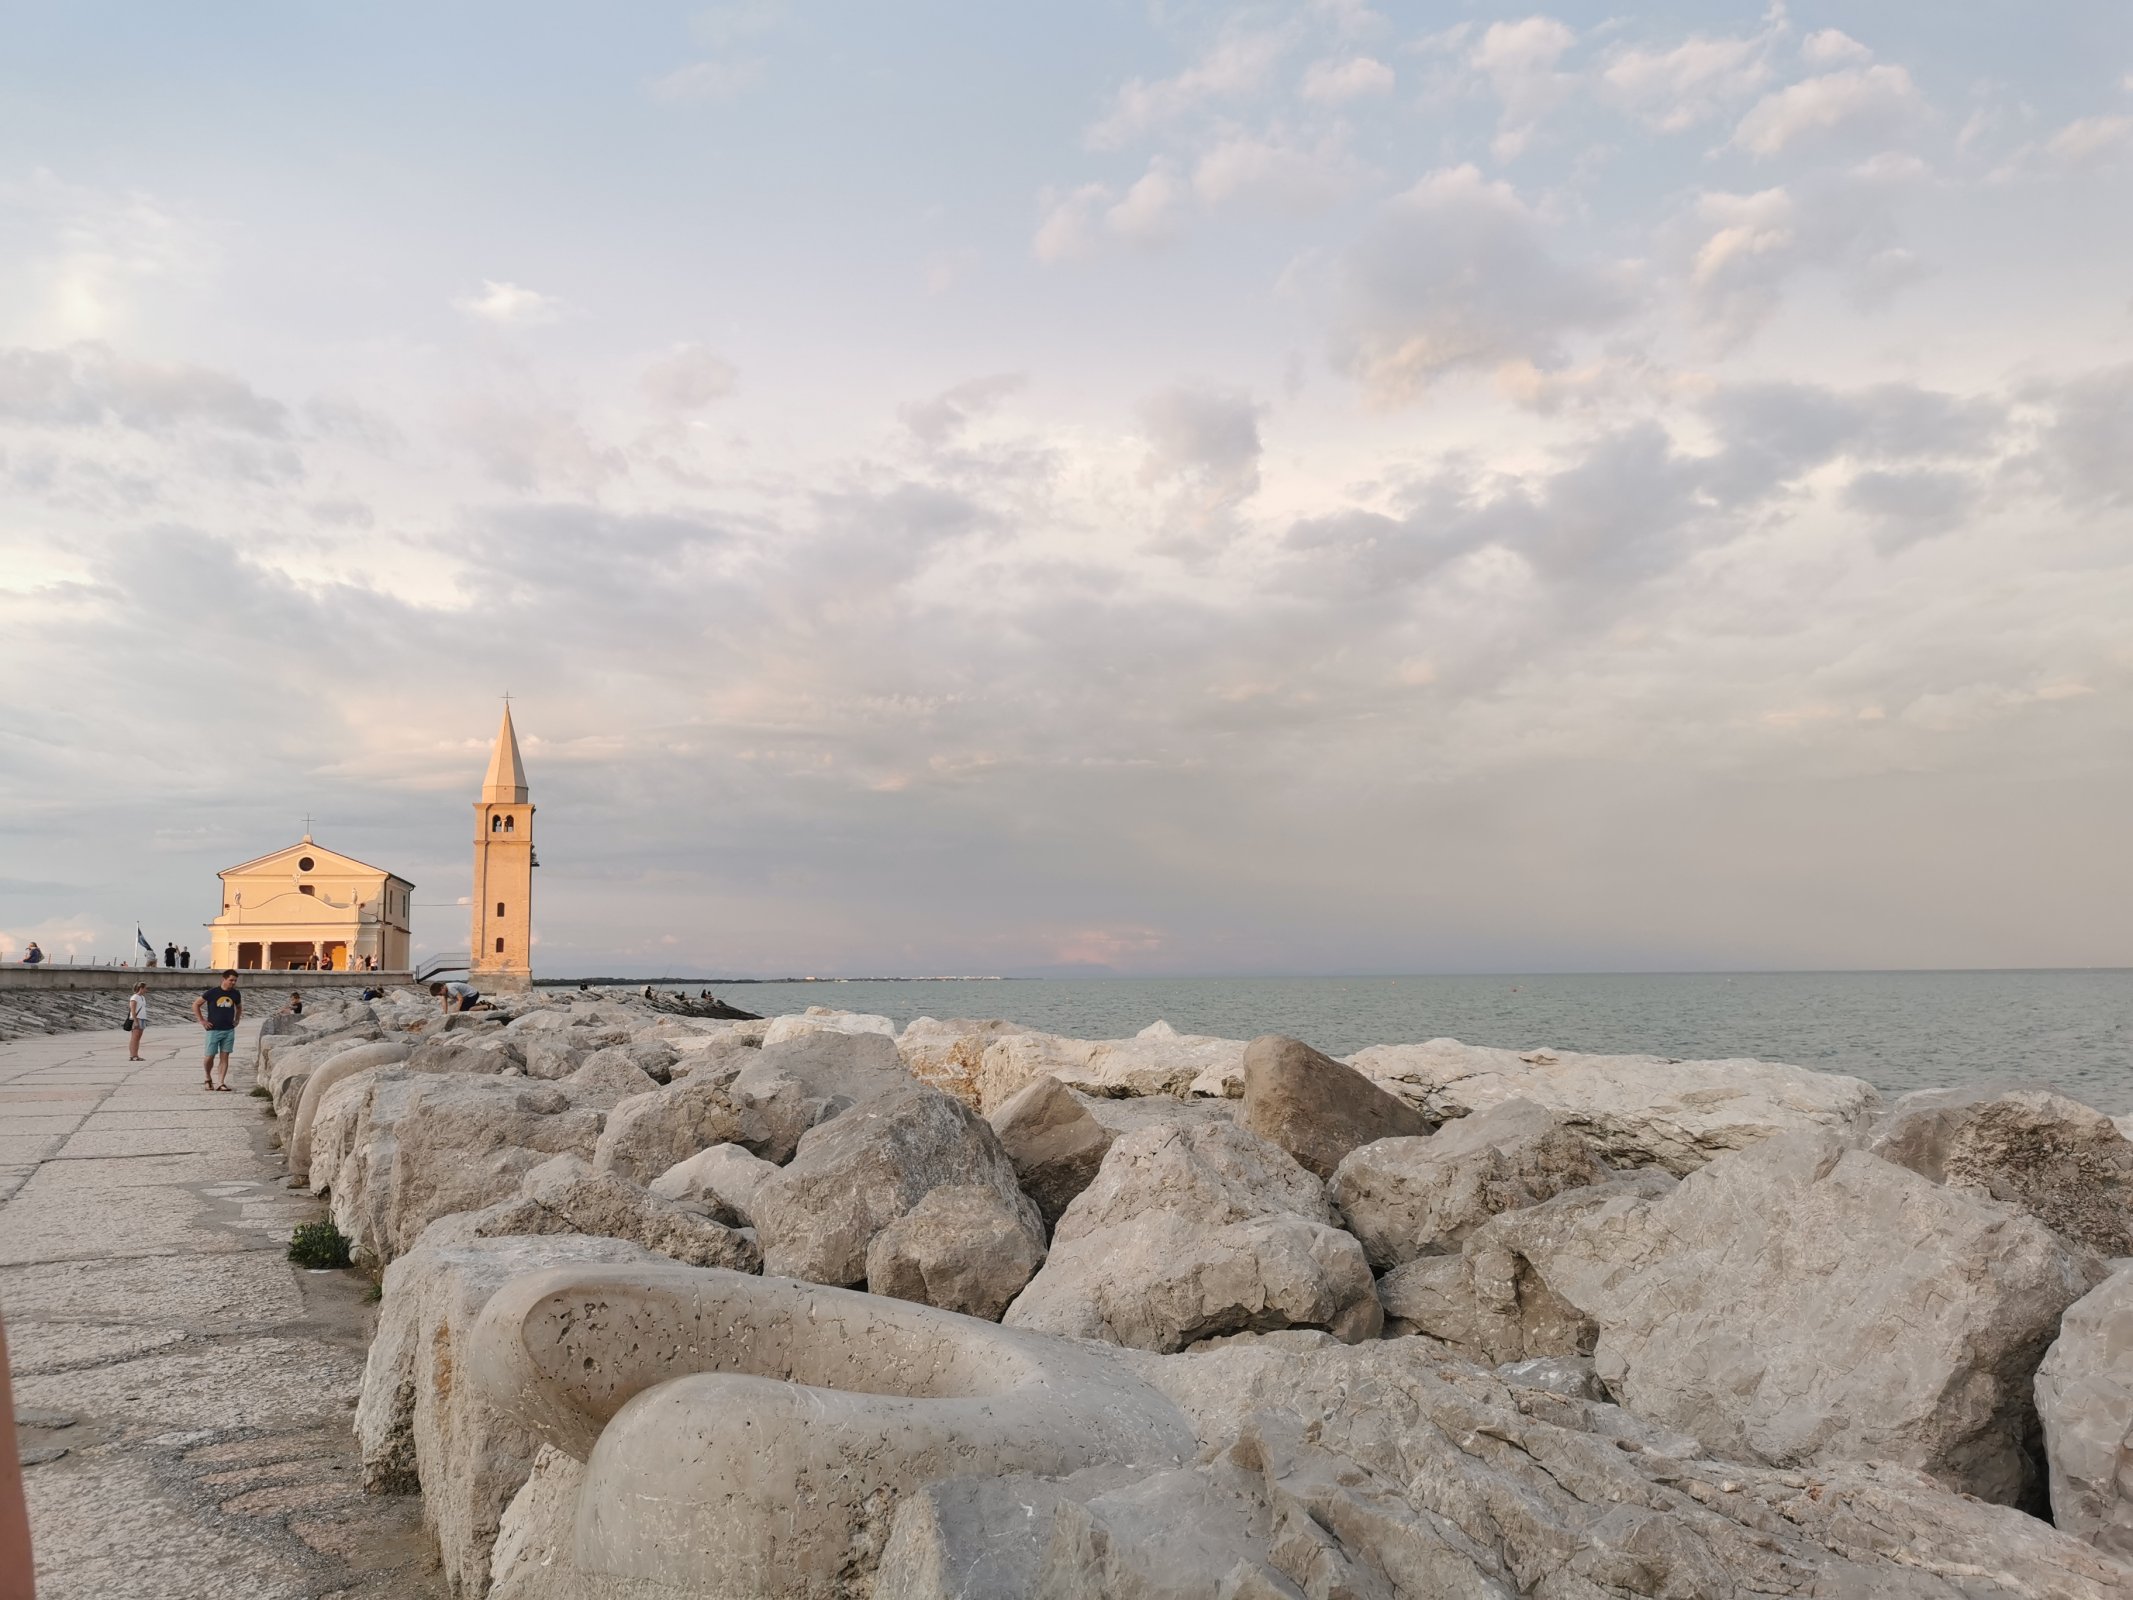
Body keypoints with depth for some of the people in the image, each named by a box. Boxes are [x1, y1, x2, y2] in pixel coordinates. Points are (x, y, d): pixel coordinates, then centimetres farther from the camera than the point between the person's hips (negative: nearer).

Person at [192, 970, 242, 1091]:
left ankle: (221, 1083, 4)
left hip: (229, 1030, 3)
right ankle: (208, 1079, 23)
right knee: (210, 1057, -1)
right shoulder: (212, 993, -7)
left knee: (224, 1057, 1)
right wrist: (202, 1021, -3)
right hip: (213, 1030, -3)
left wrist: (237, 1019, 12)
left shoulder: (235, 994, 5)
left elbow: (239, 1007, 25)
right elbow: (195, 1005, 1)